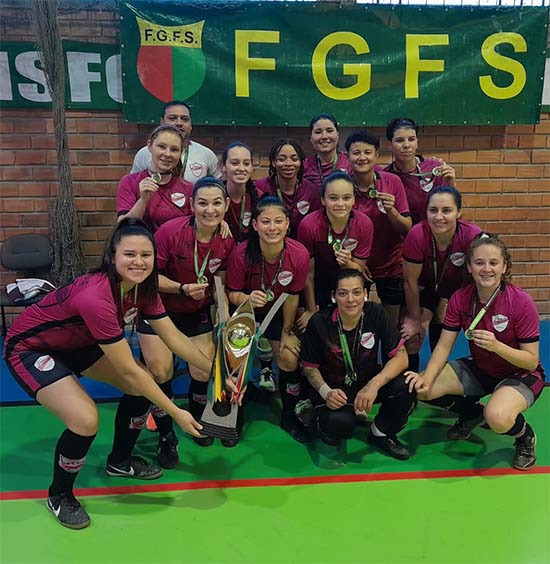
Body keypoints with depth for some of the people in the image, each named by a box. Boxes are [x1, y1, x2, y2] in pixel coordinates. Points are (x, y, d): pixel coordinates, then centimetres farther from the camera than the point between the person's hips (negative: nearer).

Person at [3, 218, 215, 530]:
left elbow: (174, 337, -6)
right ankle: (59, 495, 7)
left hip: (76, 342, 8)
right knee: (86, 420, -25)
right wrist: (176, 412, -25)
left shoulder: (143, 287, -14)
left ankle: (119, 460, 28)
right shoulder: (96, 296, -38)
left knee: (144, 387, 2)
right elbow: (128, 370, -33)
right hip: (30, 348, -8)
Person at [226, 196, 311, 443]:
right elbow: (233, 293, -18)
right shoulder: (241, 253, -31)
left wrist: (287, 332, -3)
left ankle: (289, 416, 22)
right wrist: (248, 299, -41)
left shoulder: (299, 254, -26)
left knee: (290, 358, -3)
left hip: (277, 312, 2)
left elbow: (292, 296, -13)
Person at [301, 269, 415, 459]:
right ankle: (322, 419, 6)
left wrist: (374, 385, -30)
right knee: (339, 422, -34)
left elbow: (400, 356, -16)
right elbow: (310, 366, -6)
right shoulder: (319, 323, -18)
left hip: (368, 382, 3)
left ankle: (381, 434, 4)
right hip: (333, 387, -3)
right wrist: (325, 392, -25)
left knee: (406, 386, -26)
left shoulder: (376, 314, -14)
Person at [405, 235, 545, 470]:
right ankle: (472, 412, 17)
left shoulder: (521, 302, -23)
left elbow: (531, 362, -19)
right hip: (479, 369, 5)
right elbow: (444, 346, -10)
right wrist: (426, 378, -26)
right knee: (419, 389, -13)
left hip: (520, 374, -5)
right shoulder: (460, 298, -12)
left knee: (498, 418, -37)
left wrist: (496, 346, -36)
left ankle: (526, 437, 3)